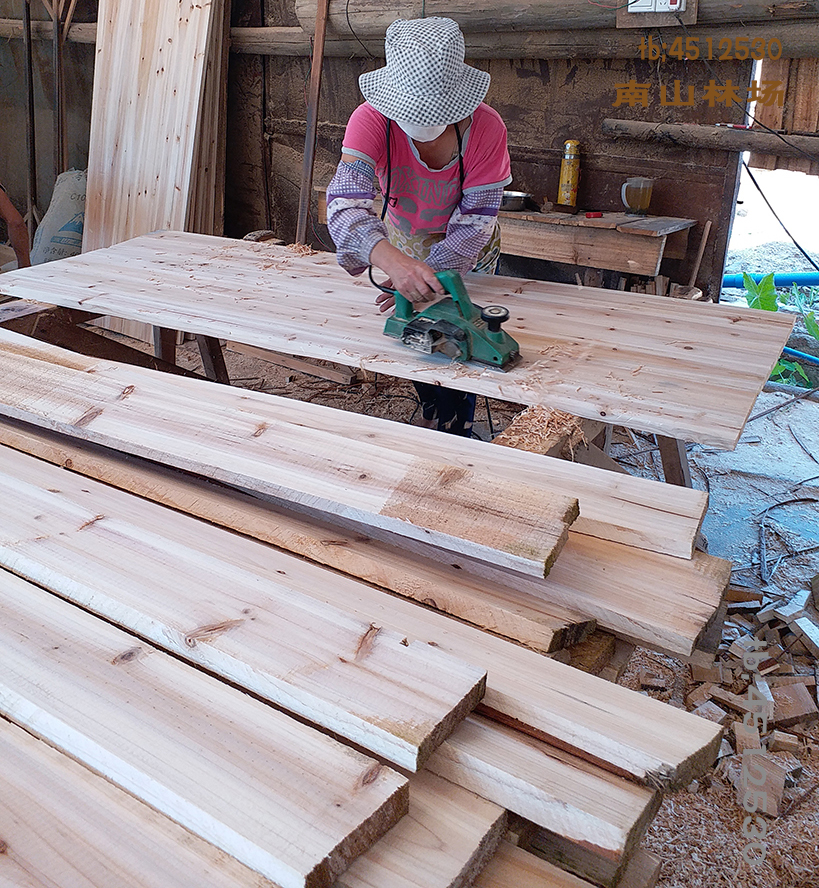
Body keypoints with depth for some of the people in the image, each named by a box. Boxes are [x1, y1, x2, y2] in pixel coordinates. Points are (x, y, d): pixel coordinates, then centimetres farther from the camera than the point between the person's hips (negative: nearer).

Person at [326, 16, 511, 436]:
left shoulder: (486, 128, -32)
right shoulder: (371, 121, -33)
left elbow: (475, 220, -27)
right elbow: (345, 203, -46)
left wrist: (428, 275, -44)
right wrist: (394, 262, -65)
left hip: (467, 253, -1)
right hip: (402, 241, 2)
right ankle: (435, 424, 40)